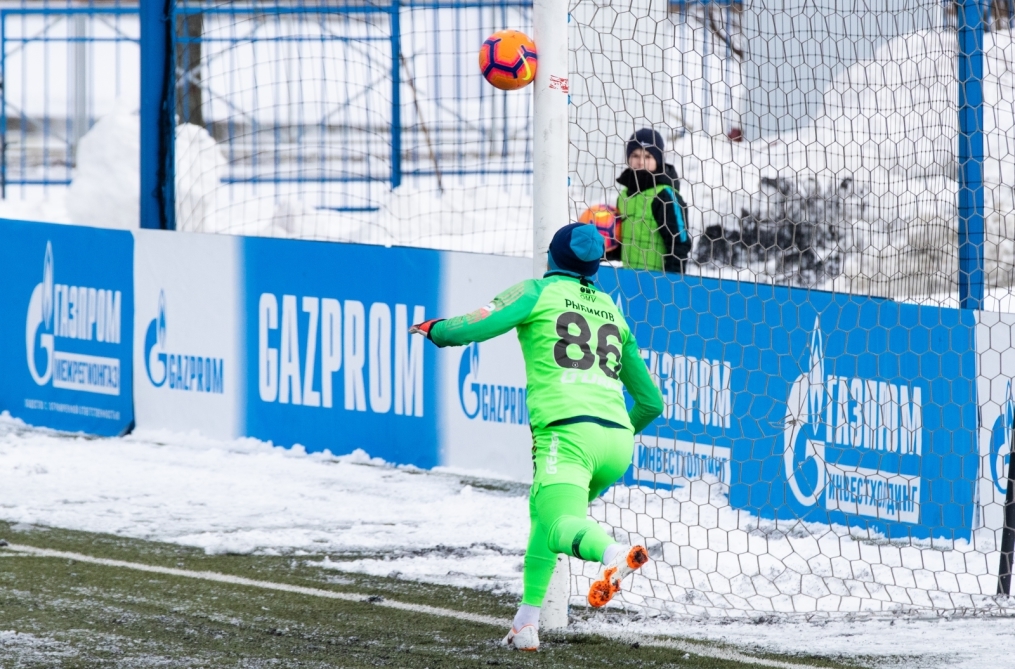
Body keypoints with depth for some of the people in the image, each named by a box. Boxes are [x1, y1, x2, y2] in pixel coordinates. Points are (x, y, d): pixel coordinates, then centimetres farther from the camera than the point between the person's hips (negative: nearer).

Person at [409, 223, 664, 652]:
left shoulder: (538, 292, 11)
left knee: (560, 524, -24)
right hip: (618, 438, 6)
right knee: (544, 510, 28)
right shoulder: (612, 311, 26)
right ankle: (527, 623, 24)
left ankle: (613, 554, -58)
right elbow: (651, 401, 28)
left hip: (567, 433, -6)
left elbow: (472, 327, 1)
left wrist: (433, 330, 23)